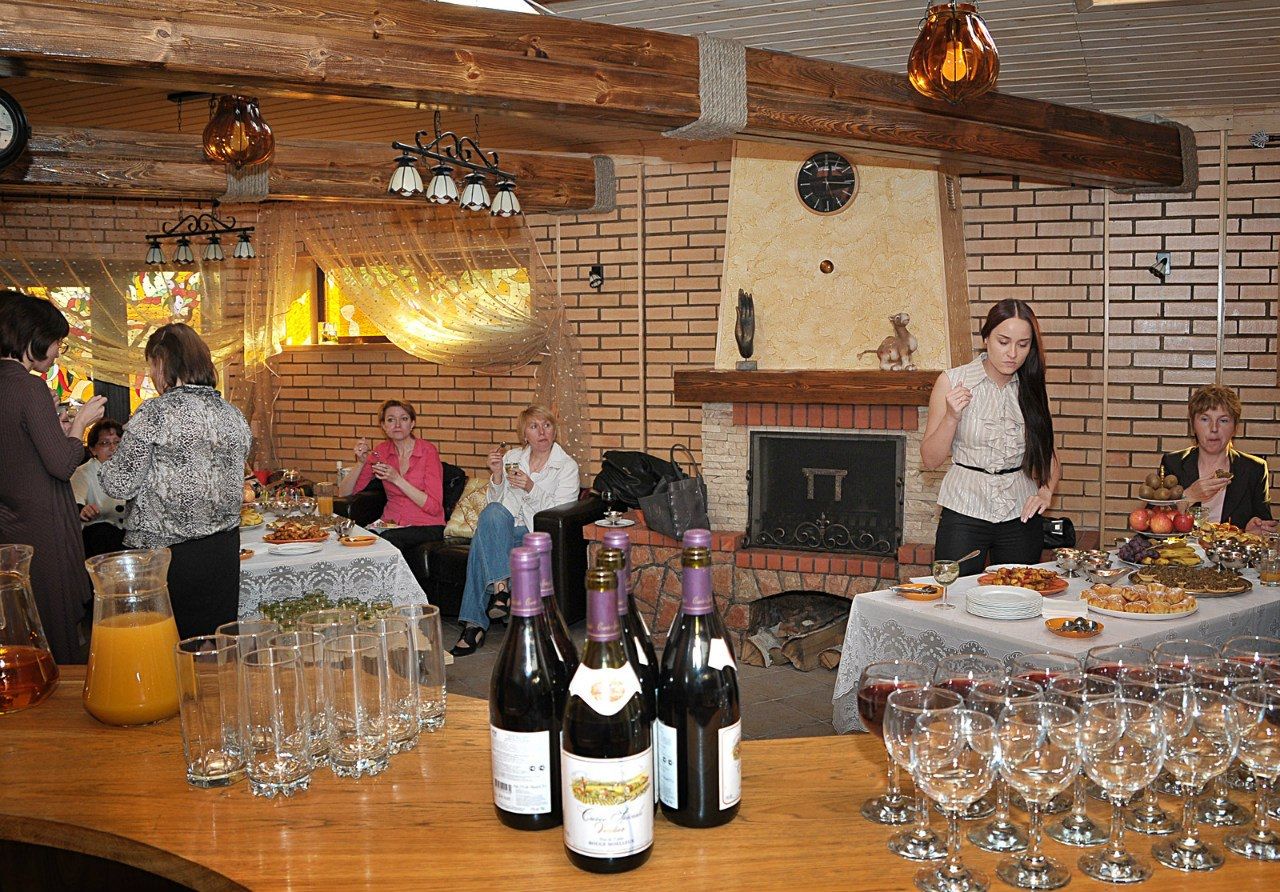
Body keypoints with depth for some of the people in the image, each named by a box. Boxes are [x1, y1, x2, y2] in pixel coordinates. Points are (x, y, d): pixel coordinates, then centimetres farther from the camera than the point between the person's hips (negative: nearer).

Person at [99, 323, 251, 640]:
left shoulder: (154, 413, -12)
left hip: (164, 553, -5)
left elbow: (120, 485, -9)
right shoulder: (234, 416, 6)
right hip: (223, 551, 5)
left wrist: (105, 466, 10)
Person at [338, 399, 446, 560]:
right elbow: (344, 493, 4)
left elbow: (434, 508, -14)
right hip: (391, 525, 3)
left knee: (388, 539, -34)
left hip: (426, 527, -3)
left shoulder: (427, 450, -8)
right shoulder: (381, 451, 5)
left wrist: (397, 479, -20)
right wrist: (361, 462, -12)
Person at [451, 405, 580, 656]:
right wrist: (497, 476, -7)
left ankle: (476, 624, -30)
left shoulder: (567, 467, 3)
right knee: (492, 512, -33)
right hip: (507, 530, 4)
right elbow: (495, 502, 12)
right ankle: (500, 587, -37)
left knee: (482, 543, -31)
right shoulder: (512, 457, 14)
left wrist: (531, 488, -20)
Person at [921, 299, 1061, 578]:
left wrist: (1045, 492, -7)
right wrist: (952, 417, -18)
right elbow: (930, 459, -4)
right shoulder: (952, 381, -4)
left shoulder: (1031, 389, 6)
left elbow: (1049, 456, 12)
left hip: (1021, 516, 3)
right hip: (965, 513, -3)